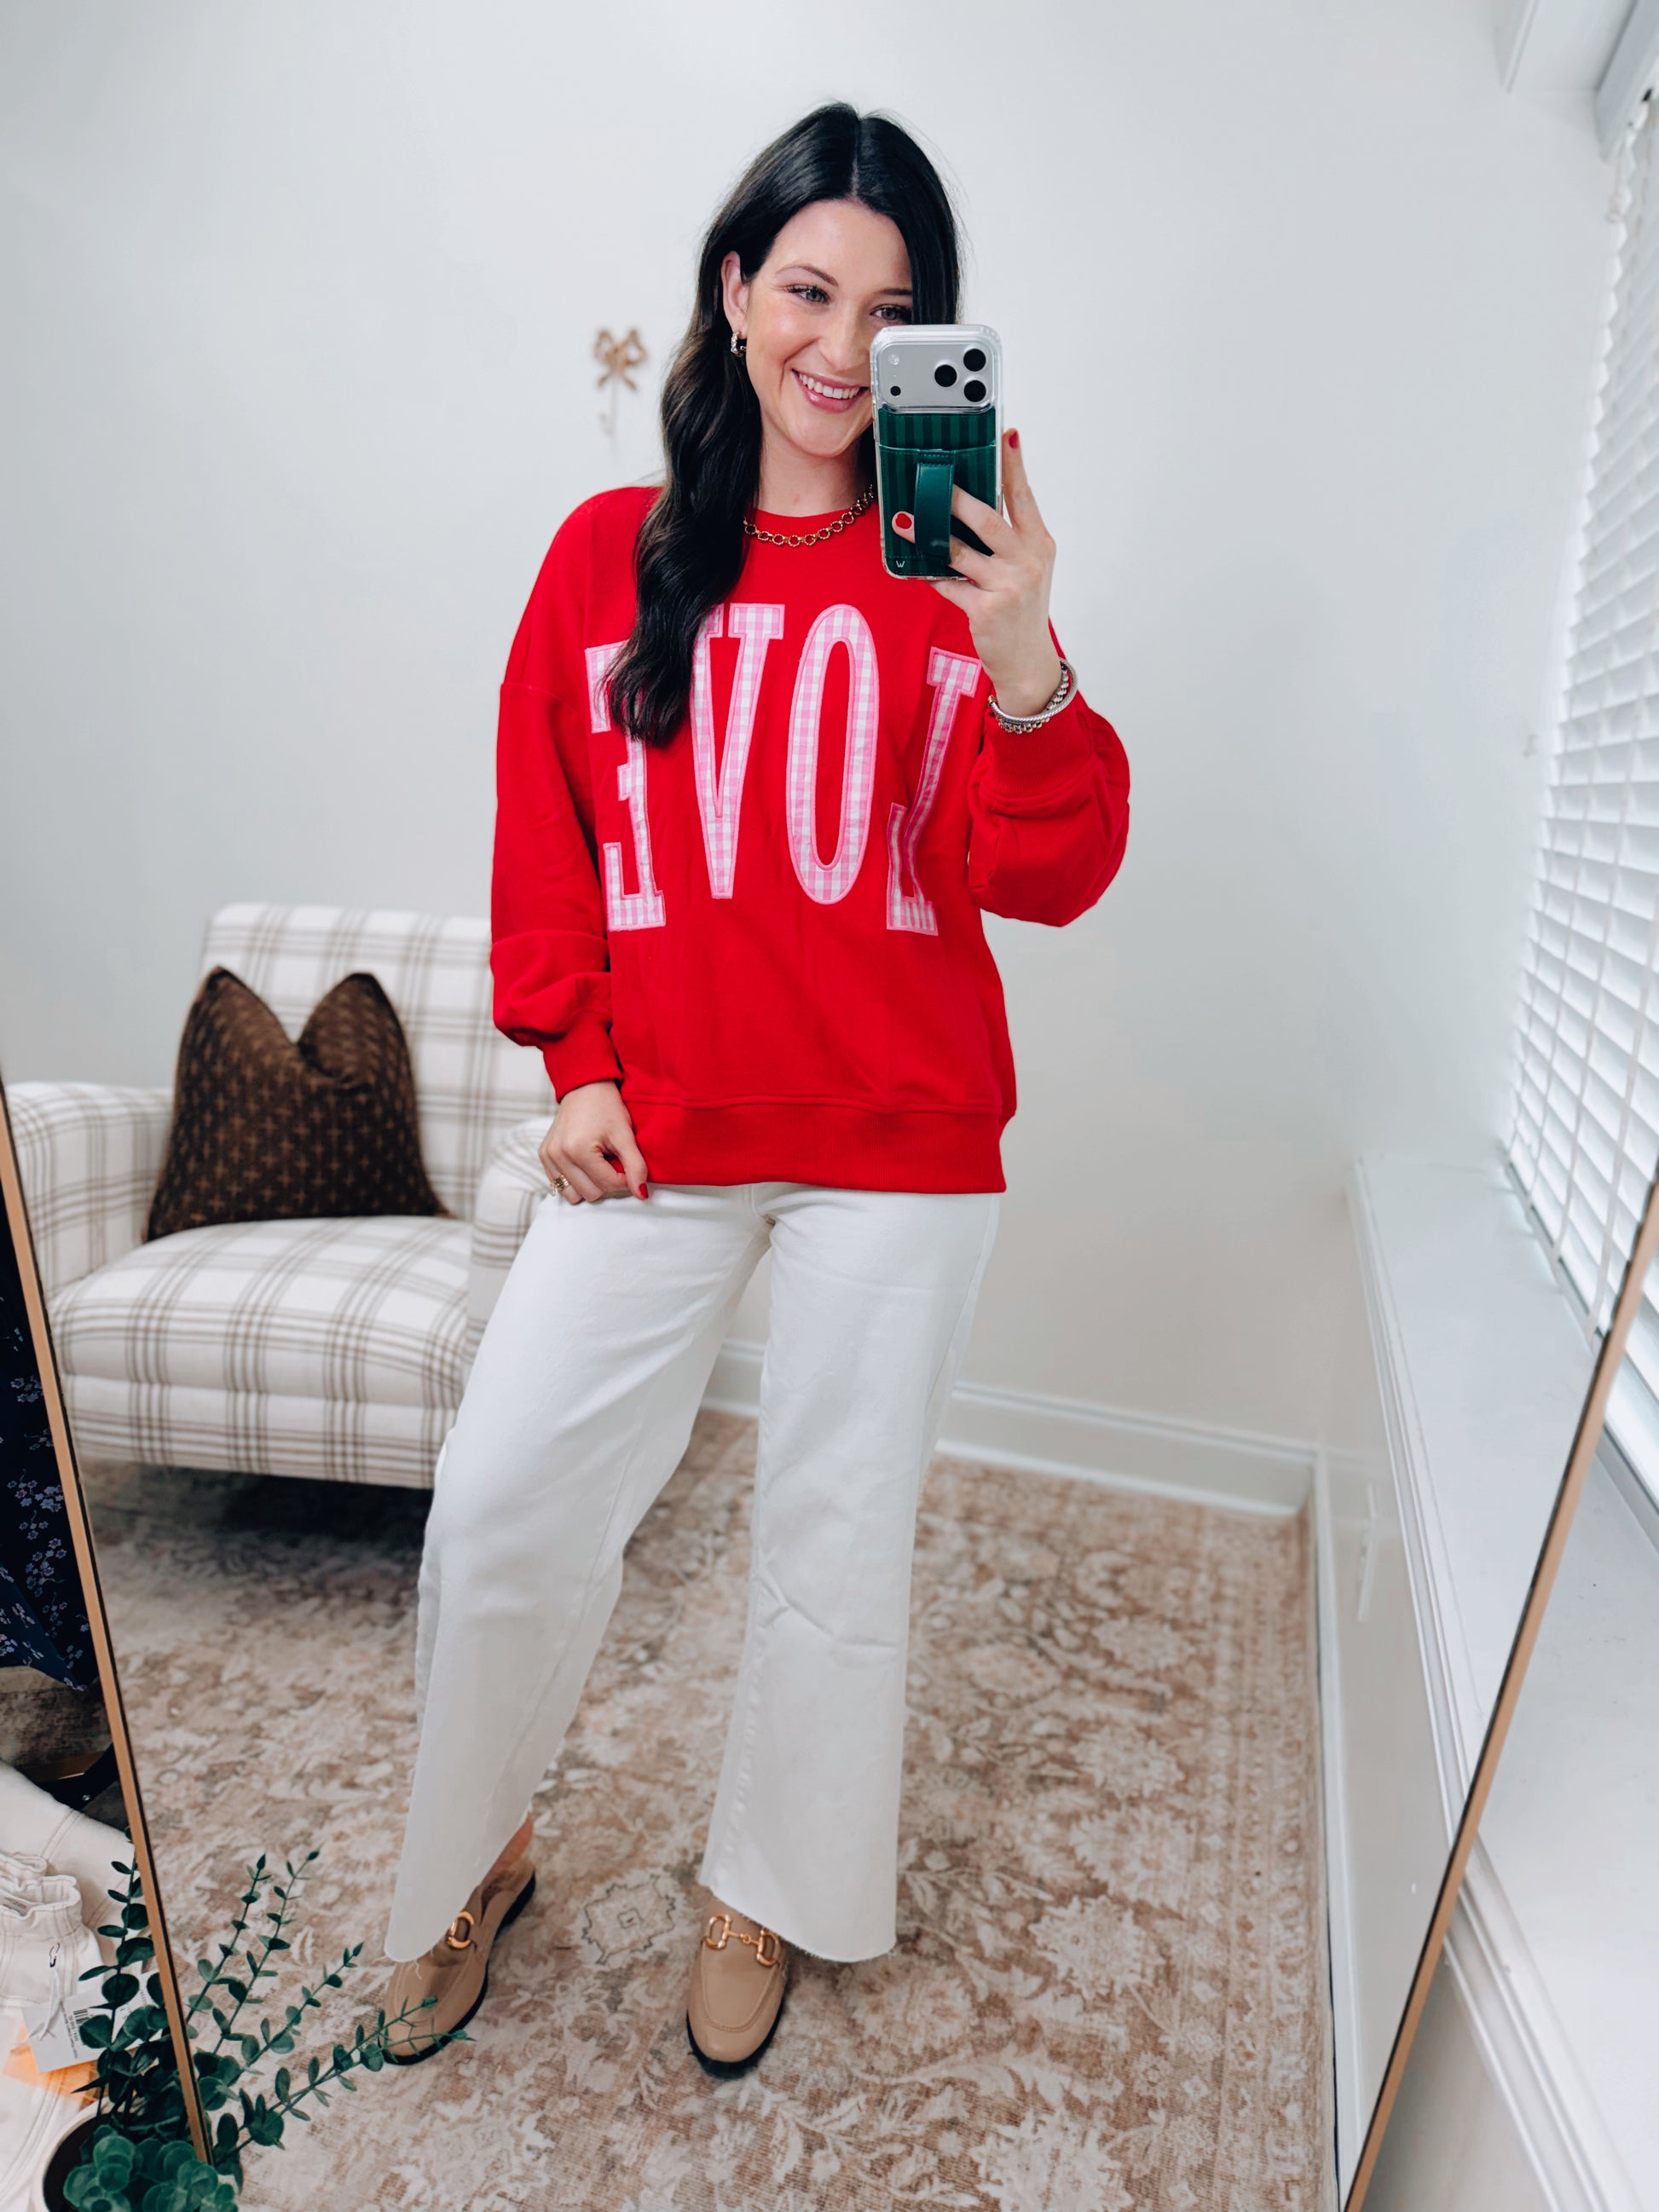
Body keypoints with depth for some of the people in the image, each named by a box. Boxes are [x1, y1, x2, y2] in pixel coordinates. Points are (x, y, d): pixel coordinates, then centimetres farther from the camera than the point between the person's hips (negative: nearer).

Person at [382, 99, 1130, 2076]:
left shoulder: (955, 577, 3)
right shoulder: (611, 555, 7)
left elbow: (1044, 880, -6)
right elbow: (542, 837, 10)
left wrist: (1024, 671, -22)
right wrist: (576, 1064, 1)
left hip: (899, 1146, 0)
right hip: (653, 1133, 1)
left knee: (837, 1541, 11)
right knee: (500, 1506, 3)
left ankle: (765, 1891, 40)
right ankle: (472, 1859, 35)